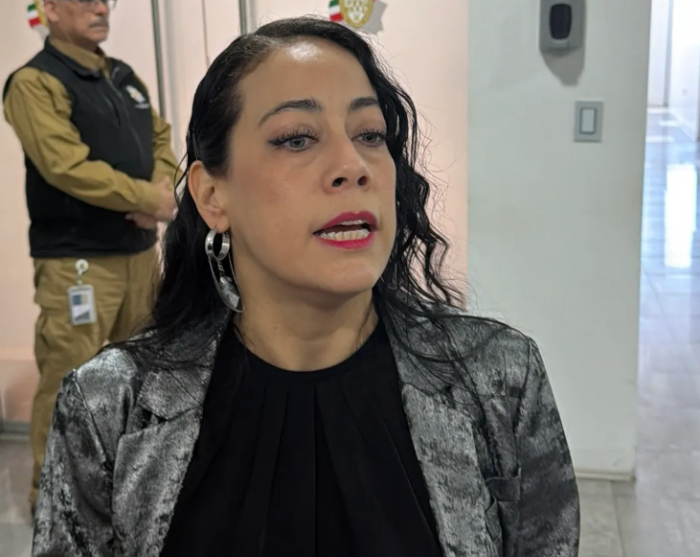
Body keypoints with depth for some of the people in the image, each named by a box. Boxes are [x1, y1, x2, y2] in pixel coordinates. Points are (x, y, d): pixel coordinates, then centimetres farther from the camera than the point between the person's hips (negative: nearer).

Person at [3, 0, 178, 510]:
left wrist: (161, 189, -8)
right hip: (77, 259, -8)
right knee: (68, 383, -3)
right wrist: (150, 198, -15)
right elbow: (68, 166, -20)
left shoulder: (124, 76, 15)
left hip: (139, 249, 8)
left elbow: (160, 138, 14)